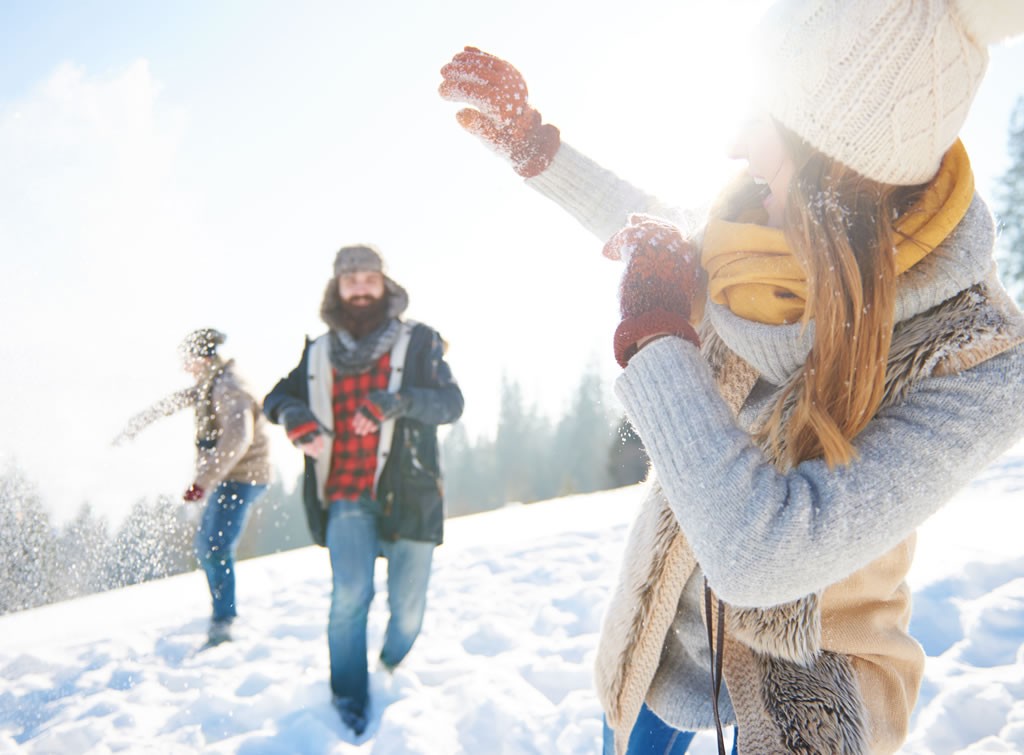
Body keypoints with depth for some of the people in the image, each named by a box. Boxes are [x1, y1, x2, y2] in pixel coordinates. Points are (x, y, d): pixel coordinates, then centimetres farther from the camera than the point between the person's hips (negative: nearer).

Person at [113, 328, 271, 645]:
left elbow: (237, 437, -31)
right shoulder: (210, 384, 12)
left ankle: (221, 626, -10)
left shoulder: (228, 387, -19)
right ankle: (226, 612, 27)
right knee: (204, 544, 16)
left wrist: (204, 481, -35)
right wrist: (133, 427, 35)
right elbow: (174, 402, 27)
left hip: (240, 479, -10)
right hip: (227, 479, 10)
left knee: (216, 548, -15)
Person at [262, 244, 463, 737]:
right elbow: (277, 396, 15)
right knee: (351, 594, -16)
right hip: (347, 496, 1)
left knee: (407, 607, 4)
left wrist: (397, 401, -26)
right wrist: (292, 413, -10)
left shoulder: (418, 342, 3)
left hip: (407, 494, -1)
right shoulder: (317, 354, 11)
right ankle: (349, 700, 5)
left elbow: (451, 403, -7)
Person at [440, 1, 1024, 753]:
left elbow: (758, 555, -41)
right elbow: (649, 231, 9)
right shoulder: (772, 242, -16)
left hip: (811, 664, -5)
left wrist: (656, 331, -33)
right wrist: (528, 138, 9)